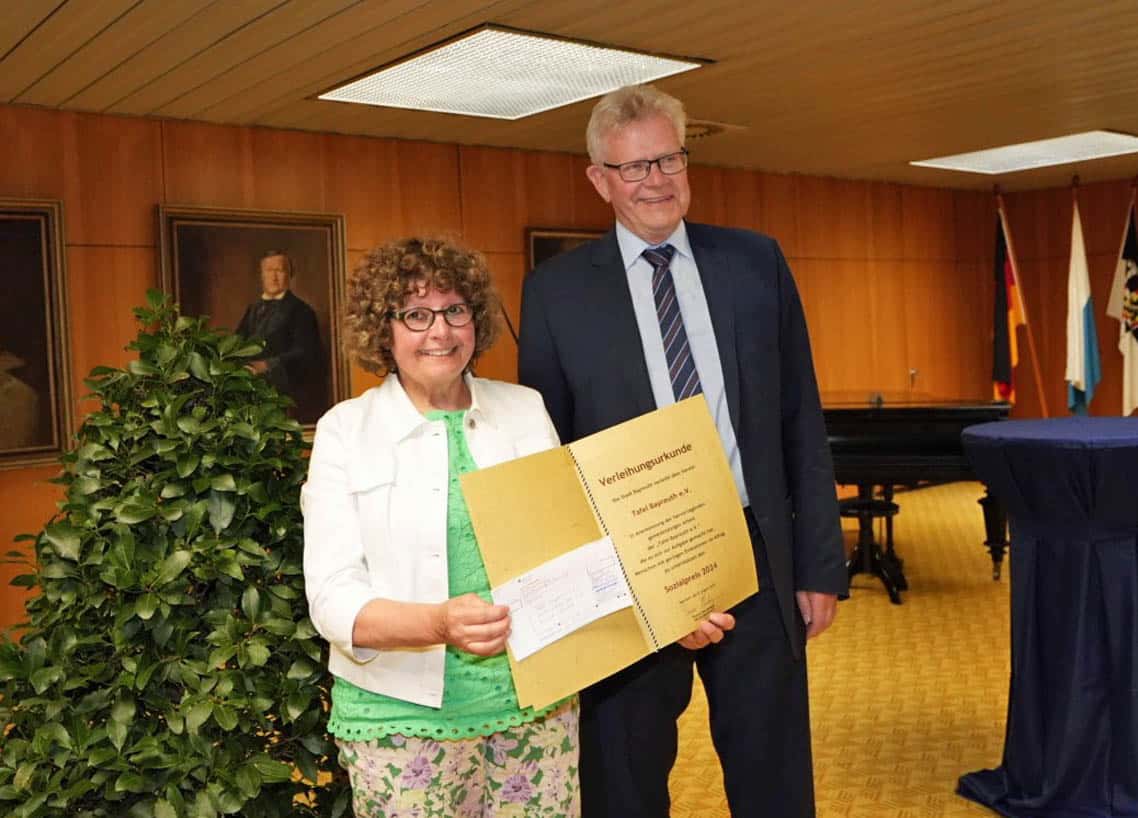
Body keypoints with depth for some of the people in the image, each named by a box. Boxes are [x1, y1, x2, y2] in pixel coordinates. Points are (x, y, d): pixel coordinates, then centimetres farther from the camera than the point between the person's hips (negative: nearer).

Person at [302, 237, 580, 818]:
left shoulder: (526, 410, 4)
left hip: (536, 702, 3)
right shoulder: (346, 431, -4)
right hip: (403, 719, -2)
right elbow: (333, 597, -10)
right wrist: (439, 623, -28)